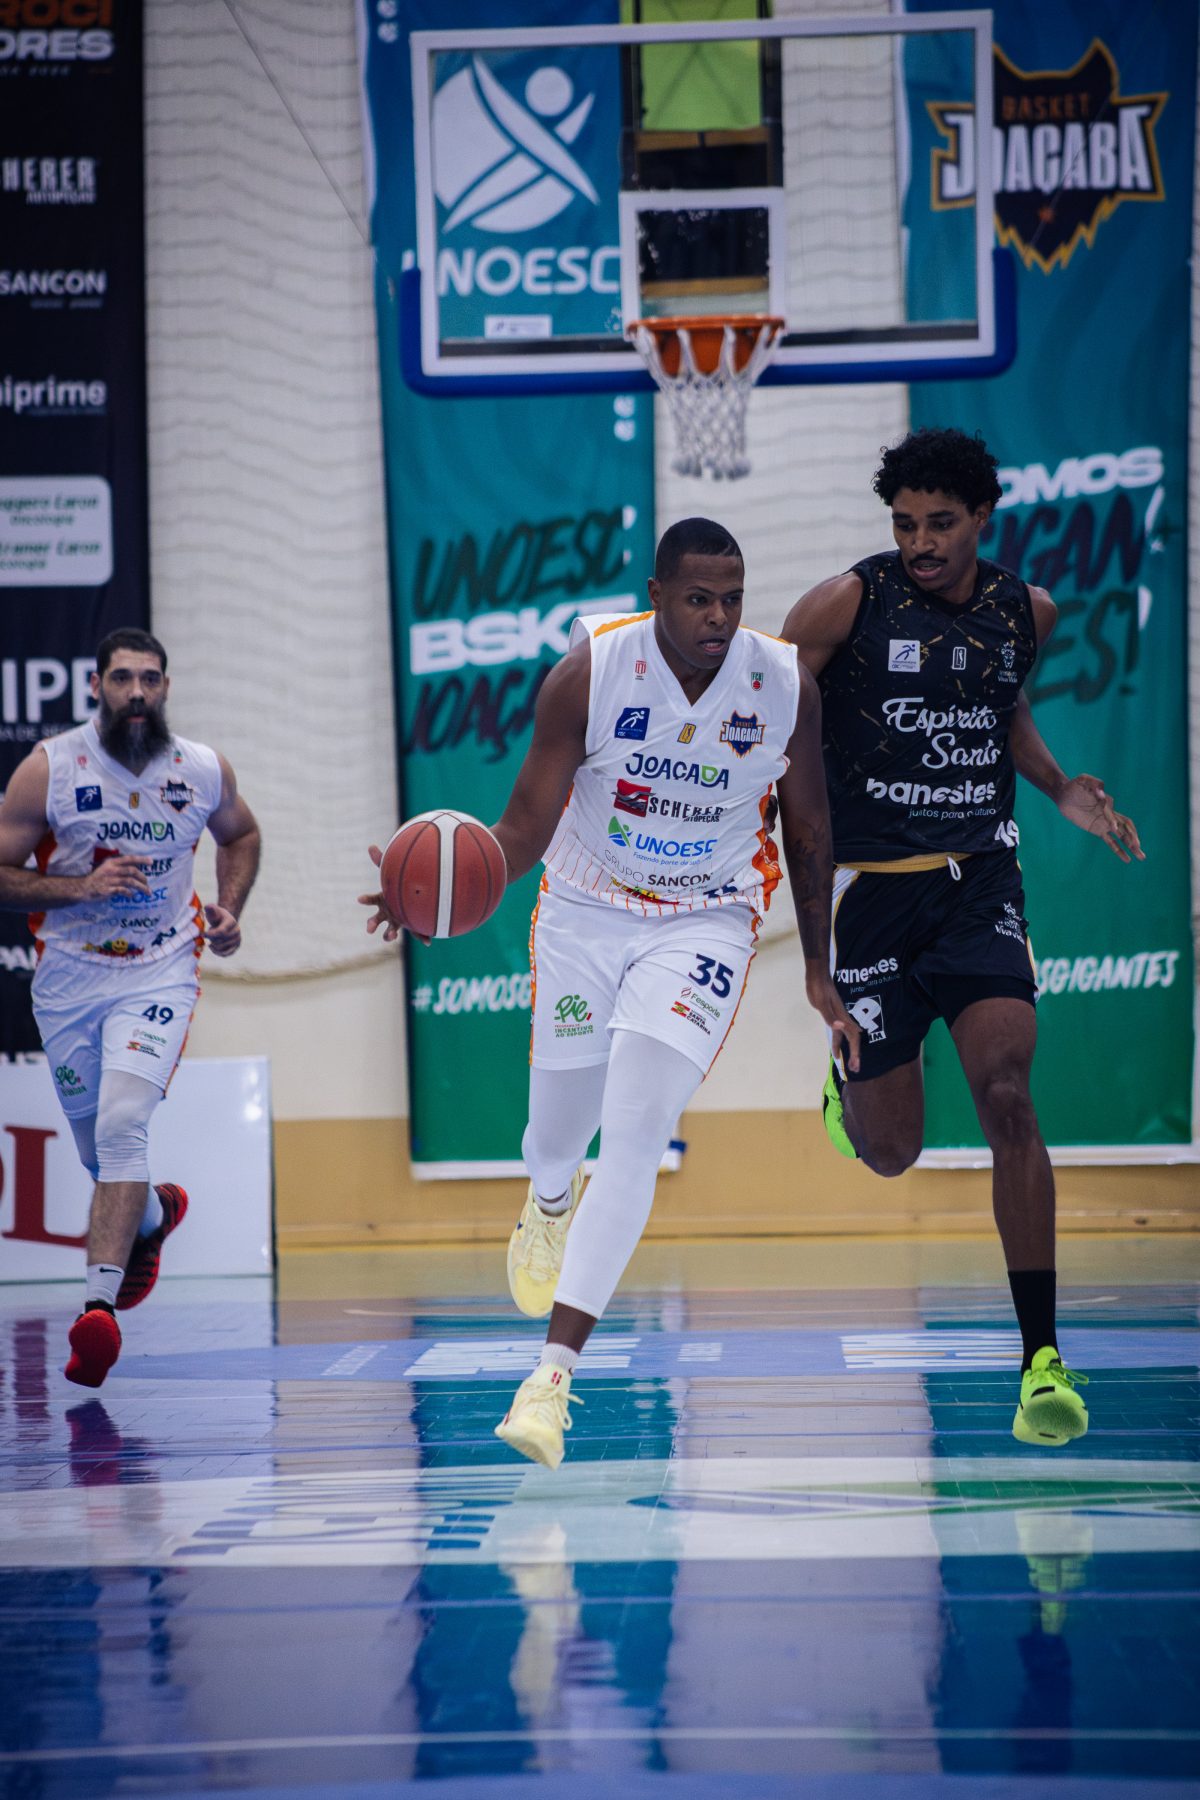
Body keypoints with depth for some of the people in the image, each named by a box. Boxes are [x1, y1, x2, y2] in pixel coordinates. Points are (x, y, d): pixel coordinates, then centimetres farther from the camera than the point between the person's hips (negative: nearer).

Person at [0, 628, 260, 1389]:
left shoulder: (205, 771, -3)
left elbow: (241, 834, 18)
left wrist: (229, 910, 2)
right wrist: (82, 886, -22)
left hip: (160, 972, -1)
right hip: (70, 975, 1)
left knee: (122, 1123, -23)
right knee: (100, 1145, 14)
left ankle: (100, 1303, -25)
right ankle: (154, 1214, 49)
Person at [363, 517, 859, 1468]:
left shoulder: (786, 685, -14)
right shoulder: (590, 673, -19)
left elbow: (809, 832, 1)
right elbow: (527, 824, -15)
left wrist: (820, 974, 4)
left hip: (705, 924, -1)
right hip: (586, 913, 1)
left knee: (635, 1134, -17)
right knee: (559, 1130, 13)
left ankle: (553, 1372, -17)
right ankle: (550, 1207, 55)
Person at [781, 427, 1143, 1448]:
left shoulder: (1026, 611, 5)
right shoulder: (846, 605, -9)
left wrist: (1061, 790, 10)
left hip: (979, 877, 2)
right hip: (870, 888, -2)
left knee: (1007, 1096, -18)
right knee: (892, 1153, 5)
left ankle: (1041, 1358, -14)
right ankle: (850, 1084, 46)